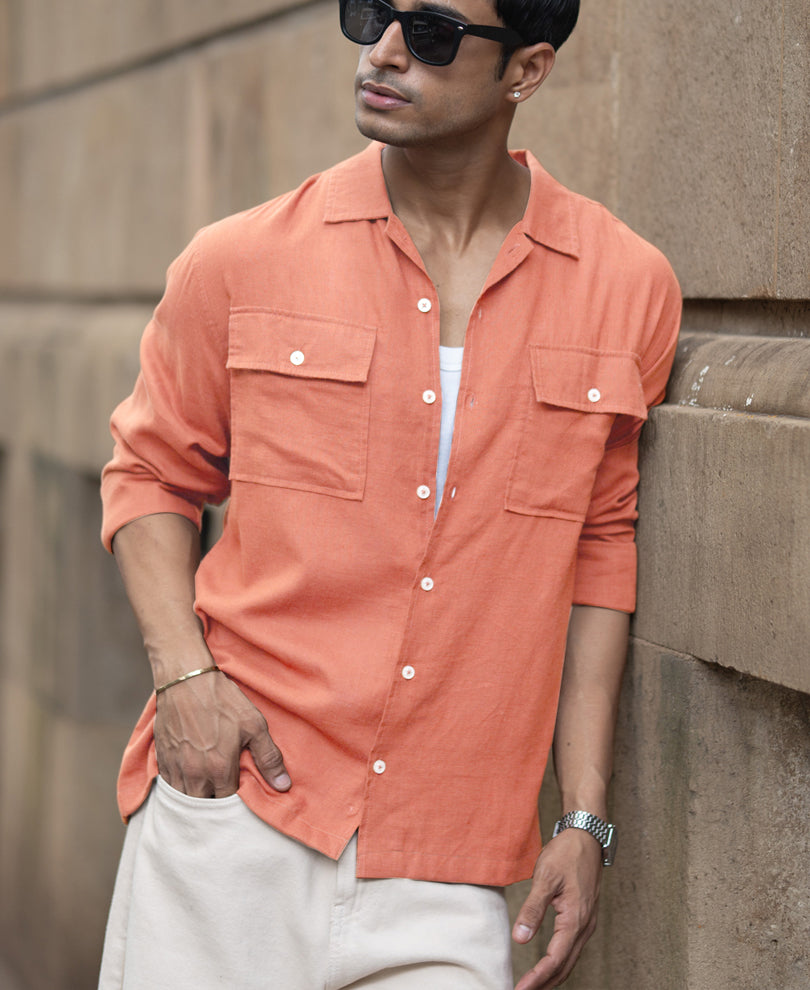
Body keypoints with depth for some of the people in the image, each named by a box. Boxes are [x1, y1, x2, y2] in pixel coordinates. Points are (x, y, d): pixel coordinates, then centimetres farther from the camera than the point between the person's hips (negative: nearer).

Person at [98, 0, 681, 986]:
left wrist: (584, 819, 6)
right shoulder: (239, 264, -1)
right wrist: (183, 674, -5)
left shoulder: (628, 290, 2)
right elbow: (151, 471, 11)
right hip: (233, 816, 0)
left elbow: (598, 544, 9)